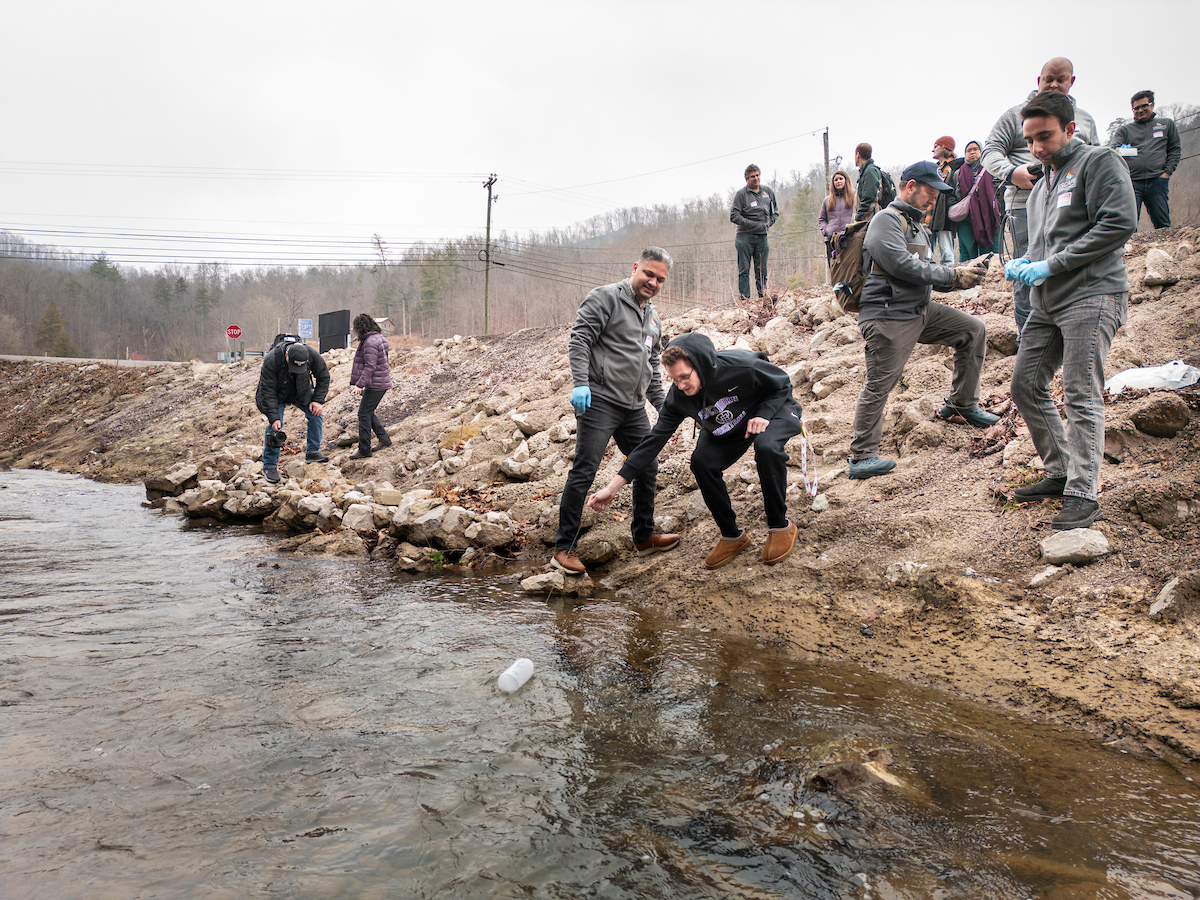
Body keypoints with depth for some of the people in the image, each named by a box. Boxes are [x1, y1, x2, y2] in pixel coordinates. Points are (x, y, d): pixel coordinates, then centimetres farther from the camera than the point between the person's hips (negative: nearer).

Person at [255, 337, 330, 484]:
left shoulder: (313, 355, -29)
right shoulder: (271, 360, -36)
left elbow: (323, 377, -9)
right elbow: (268, 391, -30)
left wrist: (318, 400, -15)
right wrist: (274, 417, -34)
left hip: (302, 392, 4)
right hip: (278, 394, -4)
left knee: (316, 415, -7)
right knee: (274, 426, -14)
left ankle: (312, 452, 11)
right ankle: (269, 466, -7)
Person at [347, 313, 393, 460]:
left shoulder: (370, 343, -18)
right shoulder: (379, 338, 14)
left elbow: (370, 366, -24)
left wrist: (360, 384, -26)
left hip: (375, 385, -10)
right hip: (381, 383, 10)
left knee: (364, 414, -6)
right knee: (368, 412, 18)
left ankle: (364, 450, -4)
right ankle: (384, 438, 18)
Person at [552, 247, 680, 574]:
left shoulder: (654, 318, 21)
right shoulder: (605, 298, -4)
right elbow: (579, 340, -12)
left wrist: (662, 403, 21)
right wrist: (580, 383, -23)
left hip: (634, 409, 8)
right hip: (599, 401, -8)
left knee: (648, 468, 12)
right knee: (584, 472, -9)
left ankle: (643, 537, 29)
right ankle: (563, 549, -3)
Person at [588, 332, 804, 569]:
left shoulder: (742, 367, -36)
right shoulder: (678, 397, -23)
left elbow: (783, 384, -16)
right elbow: (654, 441, -20)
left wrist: (764, 414, -35)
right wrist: (612, 488, -24)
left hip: (773, 410, -4)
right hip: (728, 426, 4)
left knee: (766, 446, -36)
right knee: (702, 461, -20)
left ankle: (780, 526, -14)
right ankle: (732, 536, -1)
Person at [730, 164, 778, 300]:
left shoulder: (768, 192, 12)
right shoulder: (741, 194, -3)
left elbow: (775, 211, 24)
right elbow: (734, 216, -9)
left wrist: (768, 223, 4)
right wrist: (755, 225, -14)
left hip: (762, 237, 4)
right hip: (745, 237, -4)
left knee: (762, 272, 5)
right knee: (744, 271, -4)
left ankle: (763, 298, 8)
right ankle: (745, 299, -3)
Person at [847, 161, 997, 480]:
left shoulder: (918, 227, 22)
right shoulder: (887, 220, -8)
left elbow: (928, 276, 21)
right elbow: (903, 266, -21)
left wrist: (964, 277, 3)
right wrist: (953, 275, -14)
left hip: (921, 311, 9)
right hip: (888, 317, -9)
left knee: (973, 330, 11)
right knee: (878, 386, -10)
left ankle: (961, 405, 20)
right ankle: (861, 458, -6)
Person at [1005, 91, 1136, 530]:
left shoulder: (1099, 162, -2)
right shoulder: (1041, 187, 22)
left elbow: (1119, 223, -14)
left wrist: (1051, 265, -15)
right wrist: (1023, 264, 4)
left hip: (1091, 295, -8)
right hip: (1046, 301, 9)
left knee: (1081, 395, -12)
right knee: (1025, 385, 6)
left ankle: (1083, 494, -9)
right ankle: (1061, 472, 19)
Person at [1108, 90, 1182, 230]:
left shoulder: (1167, 124, 22)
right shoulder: (1124, 129, 19)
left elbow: (1175, 149, 20)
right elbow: (1112, 147, 1)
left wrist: (1168, 172, 4)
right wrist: (1118, 155, -24)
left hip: (1157, 181, 1)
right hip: (1131, 182, -1)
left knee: (1163, 225, -3)